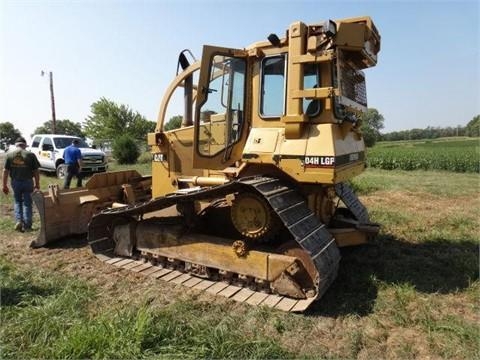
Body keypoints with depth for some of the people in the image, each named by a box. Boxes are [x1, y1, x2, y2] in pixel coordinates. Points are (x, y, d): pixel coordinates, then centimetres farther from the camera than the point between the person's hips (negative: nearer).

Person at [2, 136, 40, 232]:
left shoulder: (9, 155, 0)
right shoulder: (30, 155, -6)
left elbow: (5, 171, 1)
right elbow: (36, 171, -5)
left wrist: (4, 185, 8)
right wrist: (37, 184, 4)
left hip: (15, 182, 2)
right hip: (28, 182, -2)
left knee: (17, 202, 20)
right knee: (27, 203, 7)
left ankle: (18, 221, 5)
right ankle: (27, 226, 8)